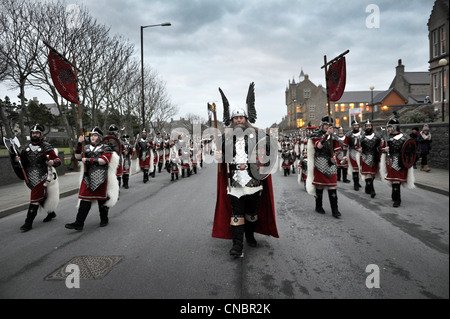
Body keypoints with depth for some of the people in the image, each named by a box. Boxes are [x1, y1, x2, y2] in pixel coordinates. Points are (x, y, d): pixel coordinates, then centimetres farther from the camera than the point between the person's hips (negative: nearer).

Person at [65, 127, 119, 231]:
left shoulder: (105, 148, 2)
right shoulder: (86, 148, 17)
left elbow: (103, 160, -13)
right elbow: (78, 157, 3)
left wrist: (88, 160, -17)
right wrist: (79, 144, -6)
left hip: (101, 178, -3)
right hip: (88, 177, 3)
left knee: (102, 199, 7)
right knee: (85, 200, -2)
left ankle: (104, 219, 25)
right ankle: (79, 223, -2)